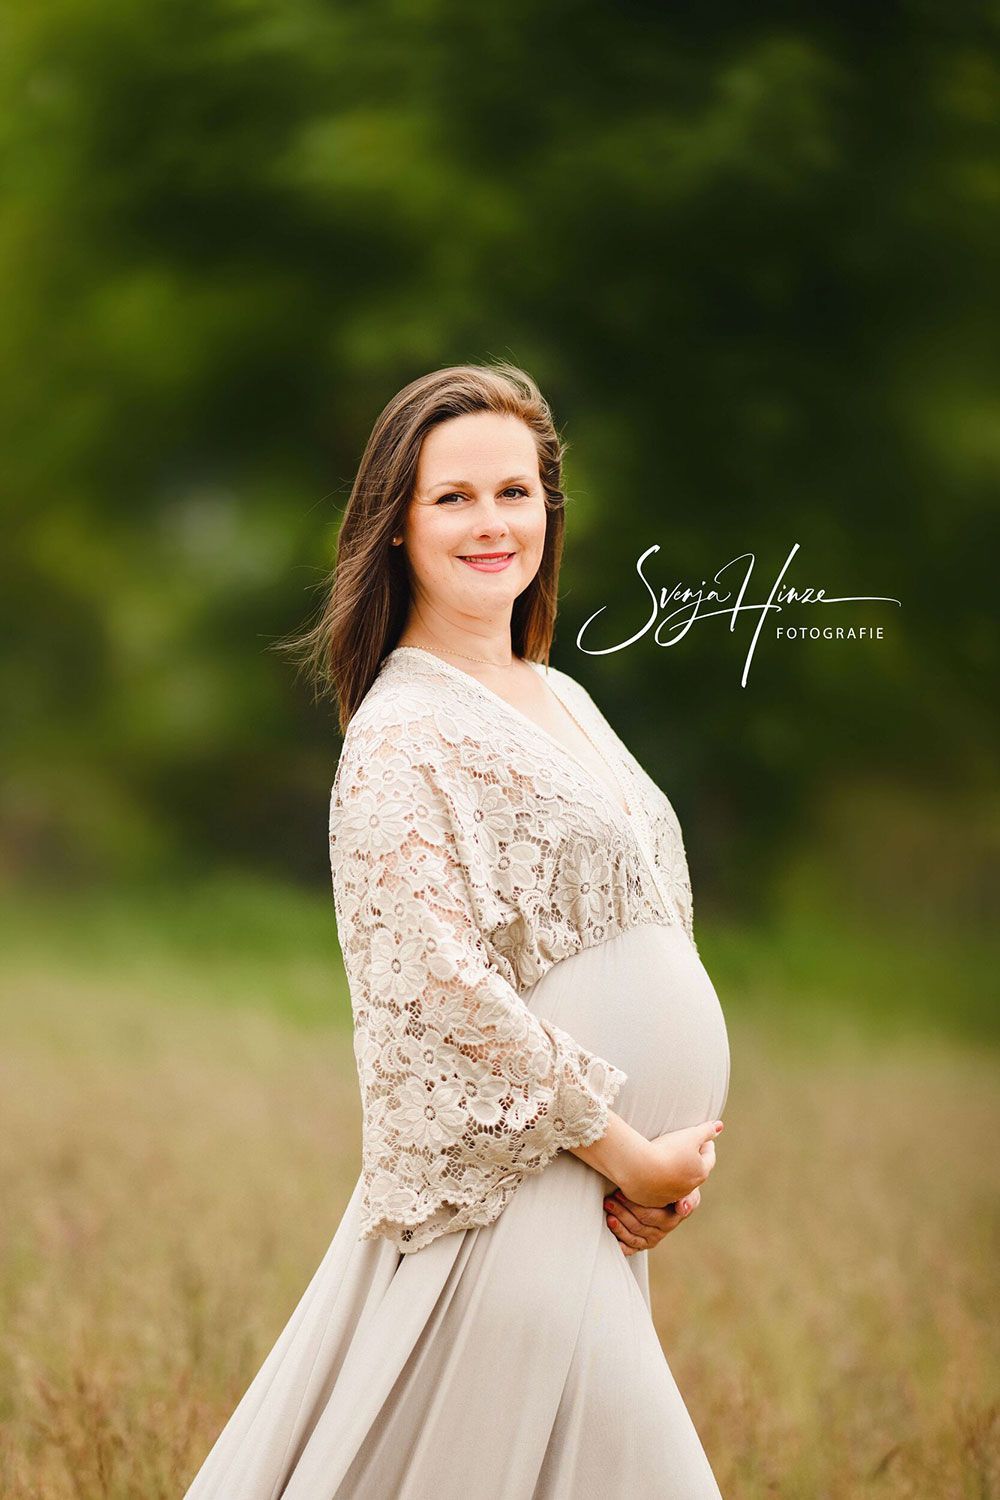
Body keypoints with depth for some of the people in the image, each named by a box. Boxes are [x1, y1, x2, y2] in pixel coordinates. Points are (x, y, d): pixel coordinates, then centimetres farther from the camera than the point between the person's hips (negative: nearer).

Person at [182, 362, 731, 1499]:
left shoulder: (562, 702, 14)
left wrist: (677, 1144, 3)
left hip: (591, 1186, 8)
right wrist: (629, 1152, -14)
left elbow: (649, 927, 18)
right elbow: (445, 988, -19)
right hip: (505, 1186, -8)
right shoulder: (403, 734, -12)